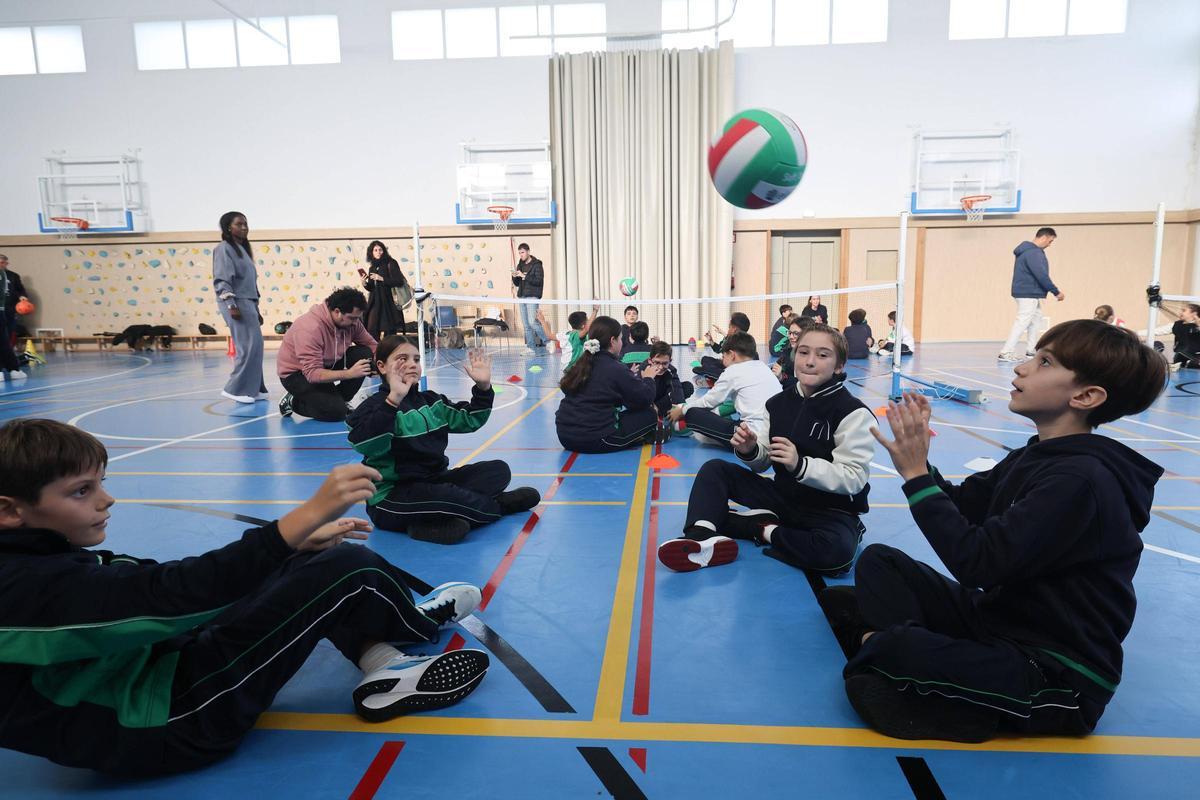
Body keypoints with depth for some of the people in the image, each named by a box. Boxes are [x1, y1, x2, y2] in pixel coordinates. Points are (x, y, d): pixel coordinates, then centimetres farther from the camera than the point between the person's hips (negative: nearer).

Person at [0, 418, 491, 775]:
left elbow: (156, 579, 7)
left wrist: (302, 541, -2)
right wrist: (307, 515, -43)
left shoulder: (41, 561, 7)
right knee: (348, 571, -17)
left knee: (311, 564, 7)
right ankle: (419, 623, 14)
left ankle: (382, 669, 3)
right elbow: (177, 592, -37)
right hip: (158, 725, -10)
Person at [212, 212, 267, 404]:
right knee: (248, 346, -13)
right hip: (236, 303, -8)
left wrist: (256, 309, 18)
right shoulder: (224, 248, -5)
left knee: (254, 346, 6)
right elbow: (221, 280, -13)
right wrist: (231, 305, -22)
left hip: (248, 302, 8)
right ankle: (235, 389, -6)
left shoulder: (243, 249, 20)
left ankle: (252, 388, 10)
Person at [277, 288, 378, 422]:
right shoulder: (311, 328, -33)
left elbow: (370, 344, -4)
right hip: (296, 374, -7)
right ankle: (294, 402, 4)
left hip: (327, 364, 7)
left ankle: (339, 400, 1)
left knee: (364, 353, -16)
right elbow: (312, 374, -36)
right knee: (337, 411, -25)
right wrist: (349, 373, -46)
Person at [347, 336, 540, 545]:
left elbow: (469, 420, 14)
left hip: (433, 482, 8)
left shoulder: (431, 401, 11)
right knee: (451, 498, -37)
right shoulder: (376, 406, -11)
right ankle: (500, 506, -4)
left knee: (498, 470, 0)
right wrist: (394, 399, -39)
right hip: (391, 497, -8)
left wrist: (483, 387, -2)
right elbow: (364, 444, -31)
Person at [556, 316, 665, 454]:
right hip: (595, 440, -7)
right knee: (649, 415, 8)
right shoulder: (616, 369, -11)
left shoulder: (581, 364, 10)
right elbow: (646, 398, -4)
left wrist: (632, 375, 26)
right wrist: (648, 378, 15)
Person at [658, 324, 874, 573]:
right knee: (714, 469, -3)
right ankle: (700, 539, -27)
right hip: (784, 495, 5)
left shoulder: (853, 413, -16)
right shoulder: (778, 403, 2)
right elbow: (763, 462, 6)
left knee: (837, 551, -38)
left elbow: (854, 478, -22)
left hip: (832, 509, -5)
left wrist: (800, 465, -36)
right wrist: (749, 451, -18)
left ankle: (765, 530, -13)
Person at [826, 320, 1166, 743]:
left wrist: (916, 474, -26)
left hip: (1059, 677, -9)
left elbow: (976, 562, -28)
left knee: (893, 648, -33)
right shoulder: (1039, 454, 3)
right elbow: (961, 506, 7)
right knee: (878, 560, 2)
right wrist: (916, 455, -8)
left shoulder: (1083, 479, -25)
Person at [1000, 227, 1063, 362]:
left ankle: (1032, 350, 22)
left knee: (1037, 320, 16)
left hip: (1030, 294, 10)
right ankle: (1006, 353, -11)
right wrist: (1056, 292, -14)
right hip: (1028, 294, -10)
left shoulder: (1029, 250, 15)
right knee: (1022, 323, -10)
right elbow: (1042, 276, -21)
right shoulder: (1034, 253, -17)